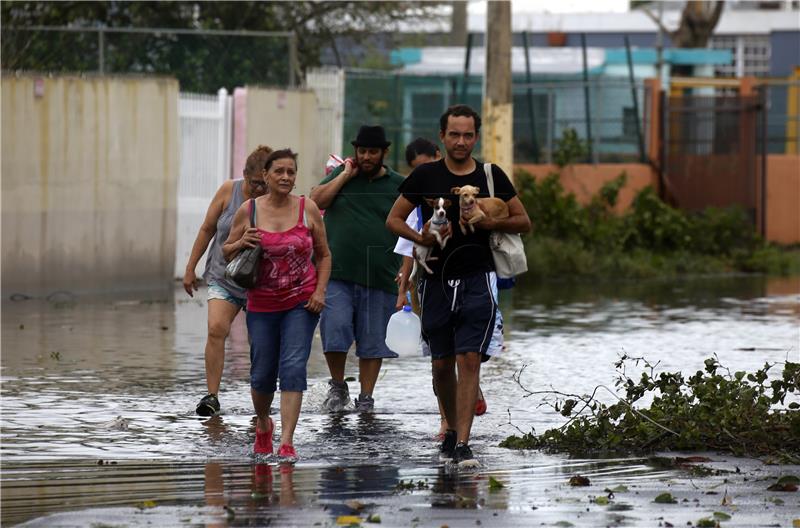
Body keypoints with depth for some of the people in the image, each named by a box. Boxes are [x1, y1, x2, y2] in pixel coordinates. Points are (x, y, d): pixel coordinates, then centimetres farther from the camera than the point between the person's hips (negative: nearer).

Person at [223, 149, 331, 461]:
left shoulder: (308, 209, 0)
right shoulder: (249, 211, -1)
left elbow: (323, 255, 9)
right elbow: (227, 253, 10)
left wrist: (320, 291, -4)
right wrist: (241, 243, -13)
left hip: (301, 303, -1)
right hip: (262, 305, 1)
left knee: (293, 367, -15)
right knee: (262, 374, 6)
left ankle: (286, 442, -16)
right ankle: (263, 424, 37)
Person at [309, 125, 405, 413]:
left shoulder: (398, 185, 7)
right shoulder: (342, 174, 11)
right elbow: (316, 201, -3)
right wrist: (346, 175, -4)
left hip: (380, 279, 0)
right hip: (337, 273, 0)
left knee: (372, 342, 4)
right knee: (335, 330, -12)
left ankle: (366, 398, 14)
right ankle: (338, 386, 10)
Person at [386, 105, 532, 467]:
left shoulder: (491, 176, 5)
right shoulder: (426, 176, 4)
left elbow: (524, 222, 11)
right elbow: (393, 219, 9)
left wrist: (494, 223, -9)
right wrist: (419, 238, -10)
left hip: (477, 282, -2)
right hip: (436, 280, 2)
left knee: (469, 359, -12)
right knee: (442, 363, 9)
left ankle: (462, 444, -15)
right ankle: (452, 427, 30)